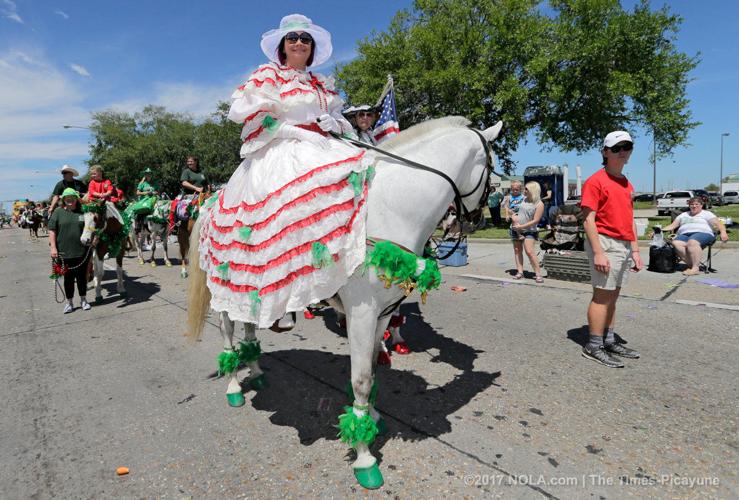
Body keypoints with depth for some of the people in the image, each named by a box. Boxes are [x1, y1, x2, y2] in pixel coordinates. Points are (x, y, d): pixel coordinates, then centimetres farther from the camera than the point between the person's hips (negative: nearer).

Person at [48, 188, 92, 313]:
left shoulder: (83, 212, 4)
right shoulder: (58, 213, 1)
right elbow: (52, 231, -1)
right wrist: (53, 248, -8)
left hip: (82, 252, 1)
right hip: (64, 252, -1)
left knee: (82, 276, 10)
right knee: (68, 278, 8)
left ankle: (83, 300, 24)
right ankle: (69, 302, 20)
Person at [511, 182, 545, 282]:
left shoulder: (539, 204, -13)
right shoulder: (524, 199, 6)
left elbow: (535, 221, -18)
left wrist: (521, 226, -20)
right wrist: (513, 216, -5)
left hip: (529, 231, -7)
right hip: (517, 230, 7)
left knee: (530, 252, -17)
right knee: (517, 250, 6)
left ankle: (538, 274, -11)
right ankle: (520, 272, 12)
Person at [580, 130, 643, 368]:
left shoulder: (627, 184, 17)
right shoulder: (596, 181, -9)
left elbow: (630, 220, 21)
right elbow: (588, 219, -15)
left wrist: (635, 250, 17)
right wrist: (598, 252, -21)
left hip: (624, 245, 8)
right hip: (606, 243, -8)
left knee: (613, 295, 13)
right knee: (603, 295, -5)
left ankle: (609, 341, 23)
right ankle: (593, 346, 3)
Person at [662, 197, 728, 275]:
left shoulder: (707, 214, 19)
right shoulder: (683, 215, 31)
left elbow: (718, 223, 5)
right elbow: (672, 226, 26)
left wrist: (723, 232, -17)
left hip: (702, 233, -3)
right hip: (684, 234, 4)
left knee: (692, 242, -40)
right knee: (675, 243, -34)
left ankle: (695, 268, -40)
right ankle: (691, 264, -32)